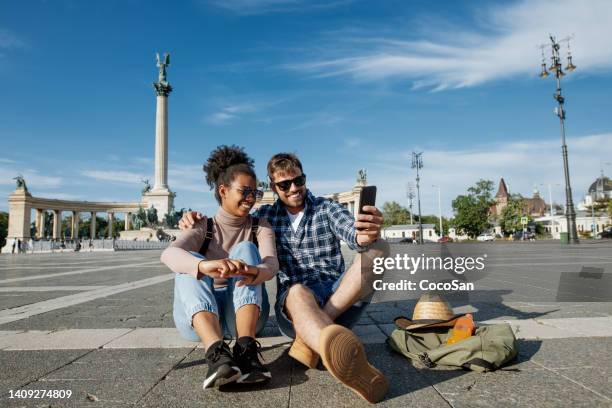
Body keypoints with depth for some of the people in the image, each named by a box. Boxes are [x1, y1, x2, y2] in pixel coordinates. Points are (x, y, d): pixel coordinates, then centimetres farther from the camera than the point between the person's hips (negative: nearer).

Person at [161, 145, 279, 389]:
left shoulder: (260, 227, 5)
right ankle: (217, 353, -47)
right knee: (190, 263, -25)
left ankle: (246, 349, -40)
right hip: (199, 314, 0)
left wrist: (252, 272, -43)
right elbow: (169, 254, -22)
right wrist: (204, 265, -46)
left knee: (246, 249, -22)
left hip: (246, 311, 0)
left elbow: (271, 264, -17)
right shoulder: (202, 228, 1)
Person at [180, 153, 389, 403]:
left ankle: (311, 340, -33)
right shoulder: (267, 215, 13)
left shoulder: (327, 208, 7)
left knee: (379, 249, -24)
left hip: (340, 299, 1)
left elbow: (353, 233, -12)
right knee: (298, 292, -37)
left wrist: (368, 234, -37)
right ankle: (346, 358, -68)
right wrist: (199, 221, 0)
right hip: (294, 303, 0)